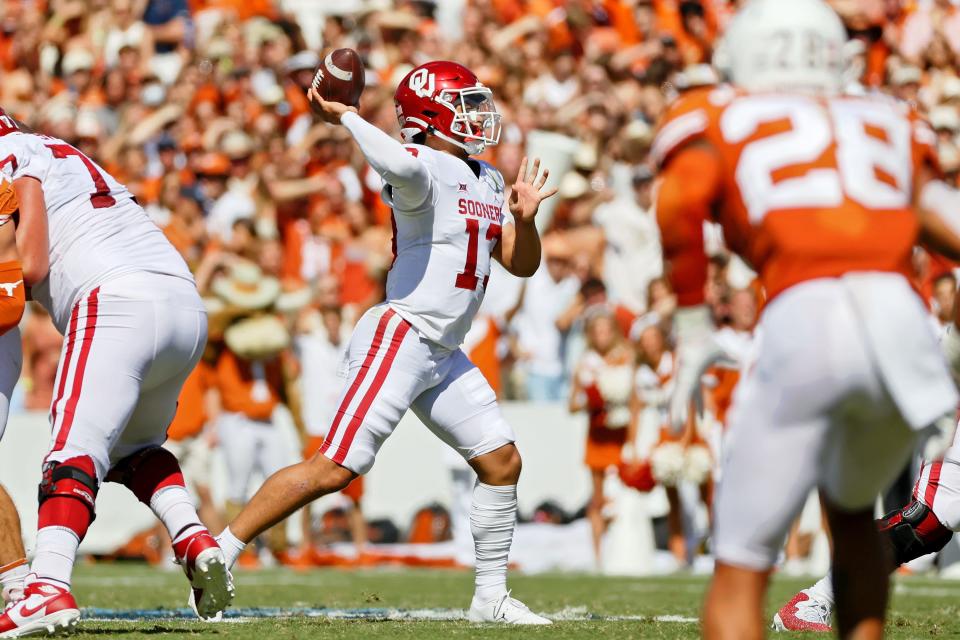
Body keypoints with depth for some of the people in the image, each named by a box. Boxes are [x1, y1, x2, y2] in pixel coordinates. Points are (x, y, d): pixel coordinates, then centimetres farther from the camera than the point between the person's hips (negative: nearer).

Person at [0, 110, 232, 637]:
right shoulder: (70, 160, 31)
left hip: (118, 303, -8)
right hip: (187, 304, 8)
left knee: (77, 450, -14)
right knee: (134, 448, 25)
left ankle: (49, 588, -29)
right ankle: (195, 542, 4)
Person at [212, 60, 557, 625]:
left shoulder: (489, 182, 15)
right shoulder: (424, 169, -13)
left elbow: (522, 264, 18)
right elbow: (401, 165, -39)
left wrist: (524, 217, 0)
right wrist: (345, 118, -26)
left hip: (444, 354, 9)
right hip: (399, 338, -9)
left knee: (502, 462, 9)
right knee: (335, 469, -14)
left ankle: (491, 597, 20)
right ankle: (218, 553, -8)